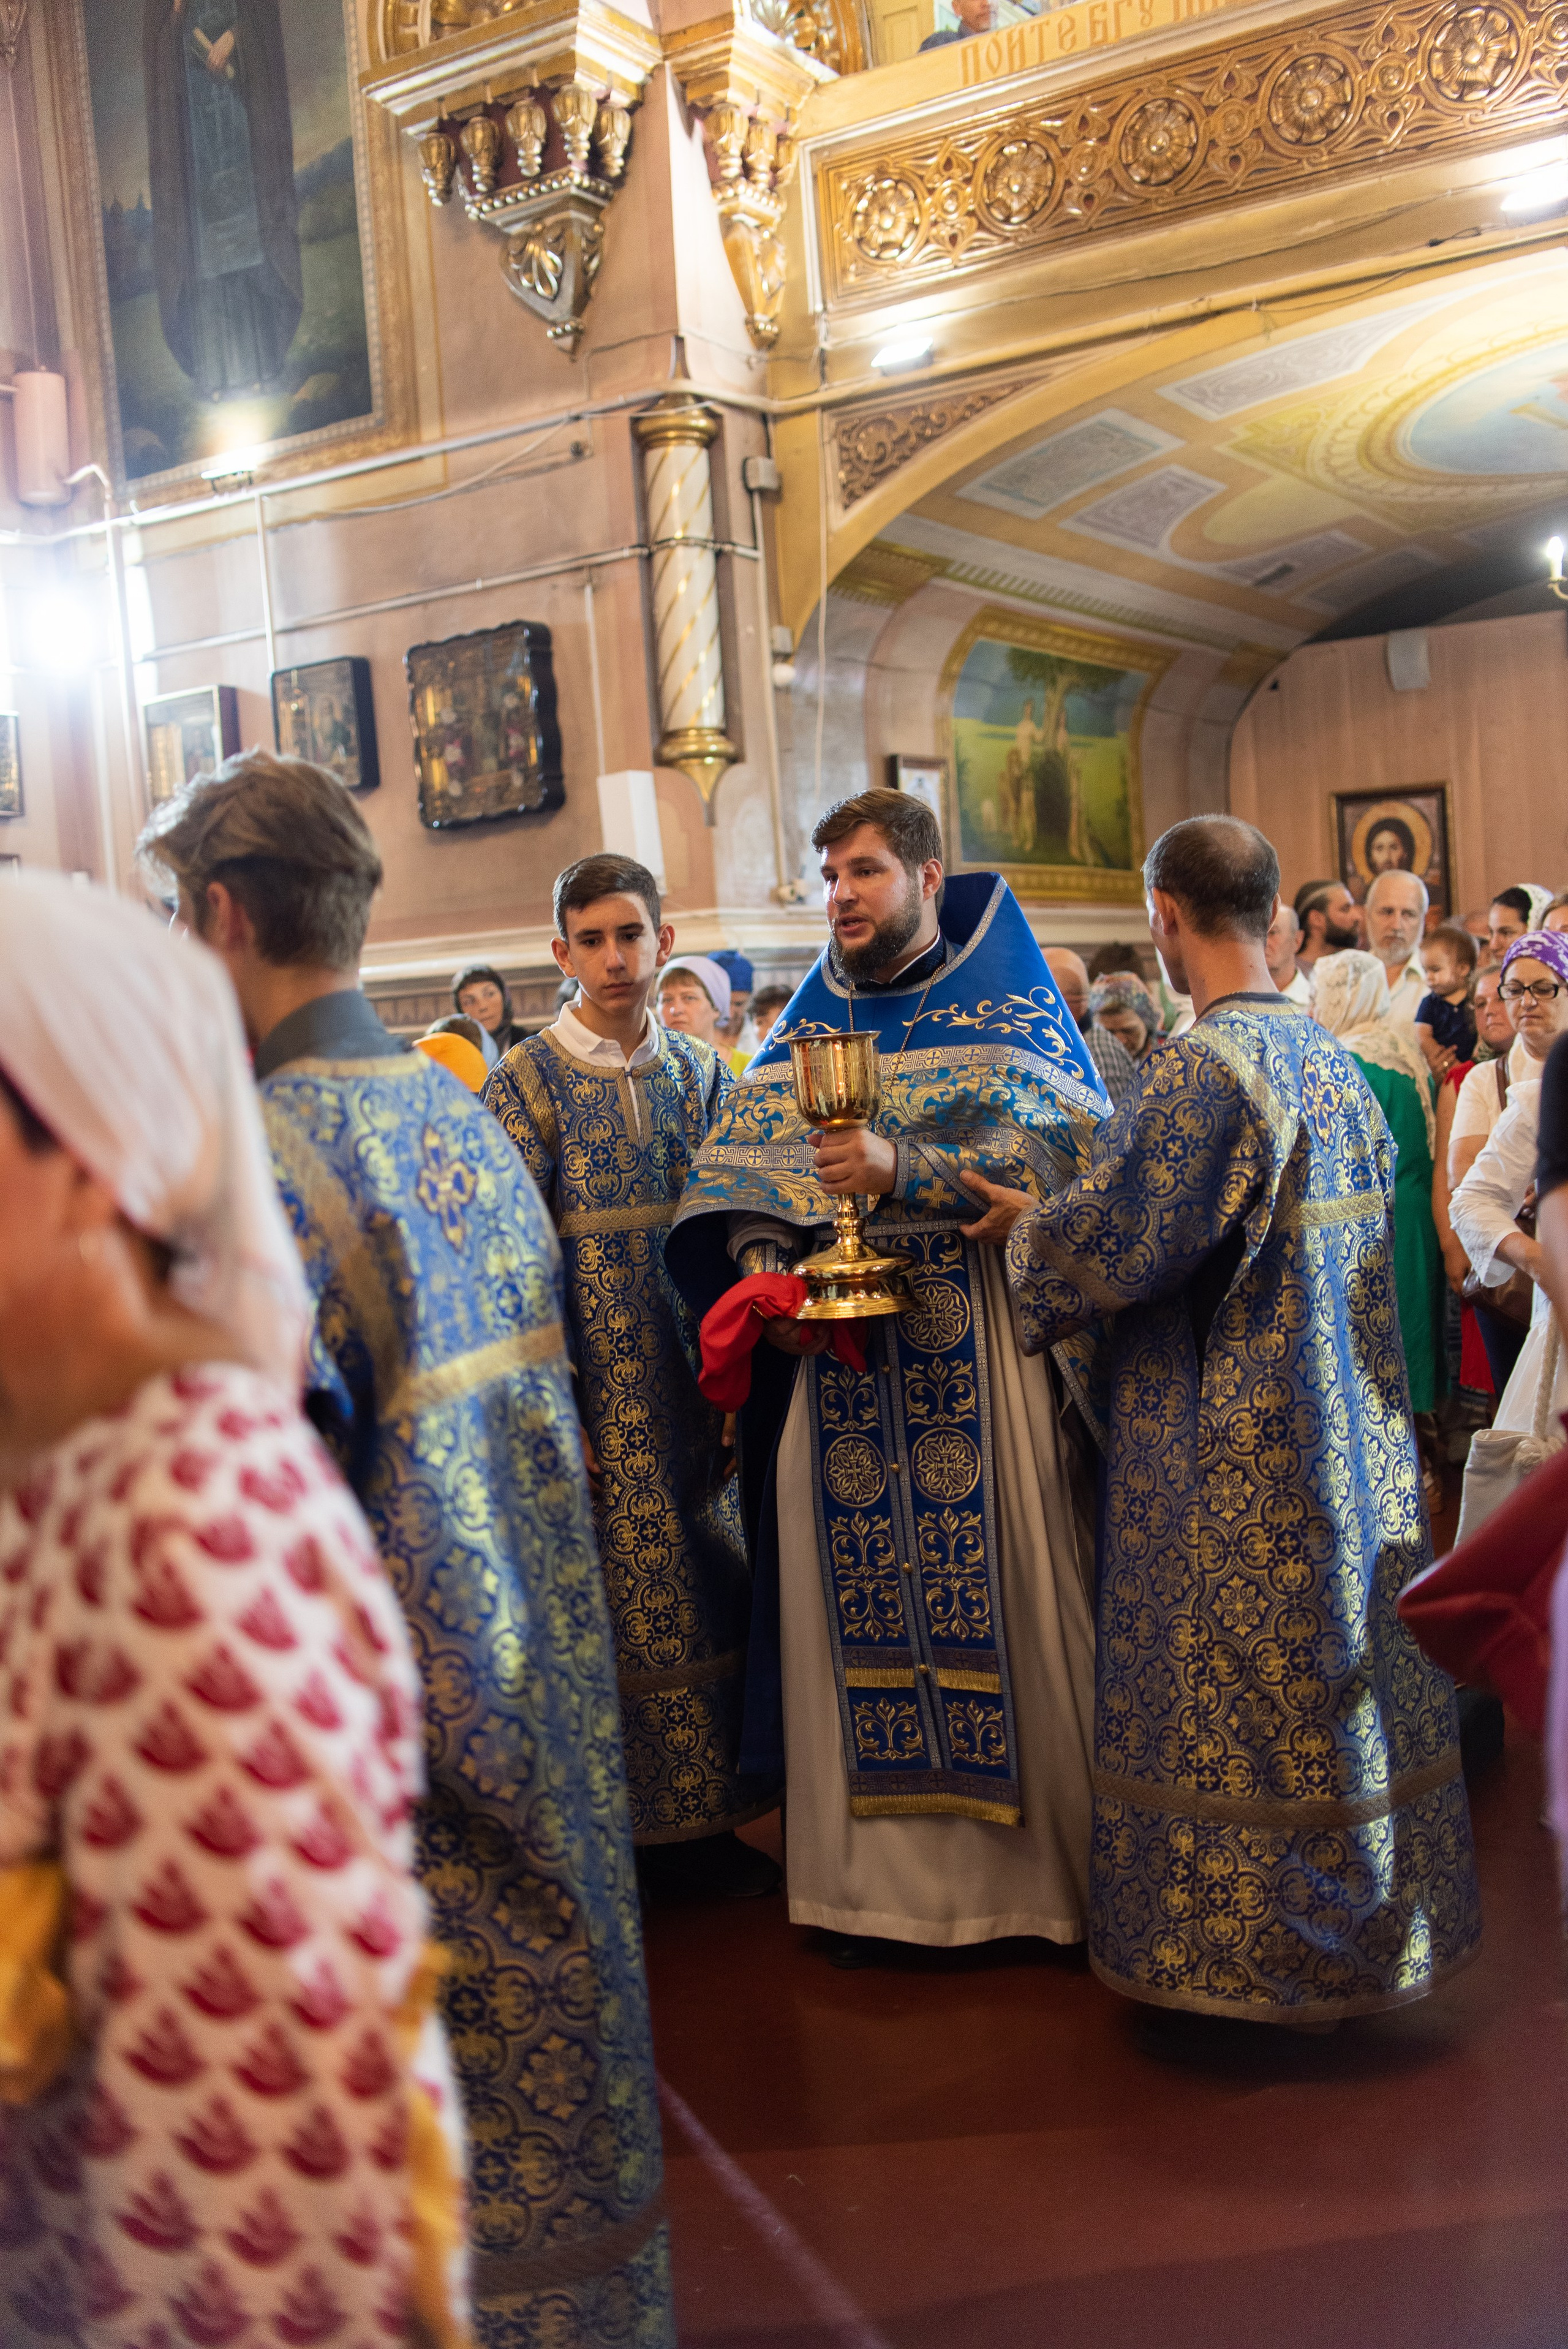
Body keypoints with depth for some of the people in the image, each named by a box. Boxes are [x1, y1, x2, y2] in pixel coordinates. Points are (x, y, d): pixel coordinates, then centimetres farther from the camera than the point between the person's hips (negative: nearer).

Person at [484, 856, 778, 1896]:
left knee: (707, 1594, 9)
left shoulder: (699, 1070, 8)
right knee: (612, 1604, 2)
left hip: (692, 1379, 4)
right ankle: (624, 1828, 18)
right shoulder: (529, 1080, -4)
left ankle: (702, 1819, 24)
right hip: (595, 1388, -4)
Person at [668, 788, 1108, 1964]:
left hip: (982, 1365, -3)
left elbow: (1069, 1149, -11)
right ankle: (877, 1873, 17)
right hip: (837, 1360, 4)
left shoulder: (1009, 1009, 3)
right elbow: (736, 1185, 9)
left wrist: (906, 1170, -21)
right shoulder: (803, 1030, 15)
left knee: (1000, 1595, -1)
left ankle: (1037, 1860, 14)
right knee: (857, 1602, 5)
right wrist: (766, 1279, -10)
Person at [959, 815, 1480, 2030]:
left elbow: (1113, 1240, -21)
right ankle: (1359, 1929, 32)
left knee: (1230, 1707, 5)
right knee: (1338, 1678, 18)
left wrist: (1025, 1221, 0)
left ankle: (1243, 1949, 18)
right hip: (1346, 1428, 8)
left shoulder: (1207, 1066, -20)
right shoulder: (1334, 1057, 5)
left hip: (1233, 1451, -8)